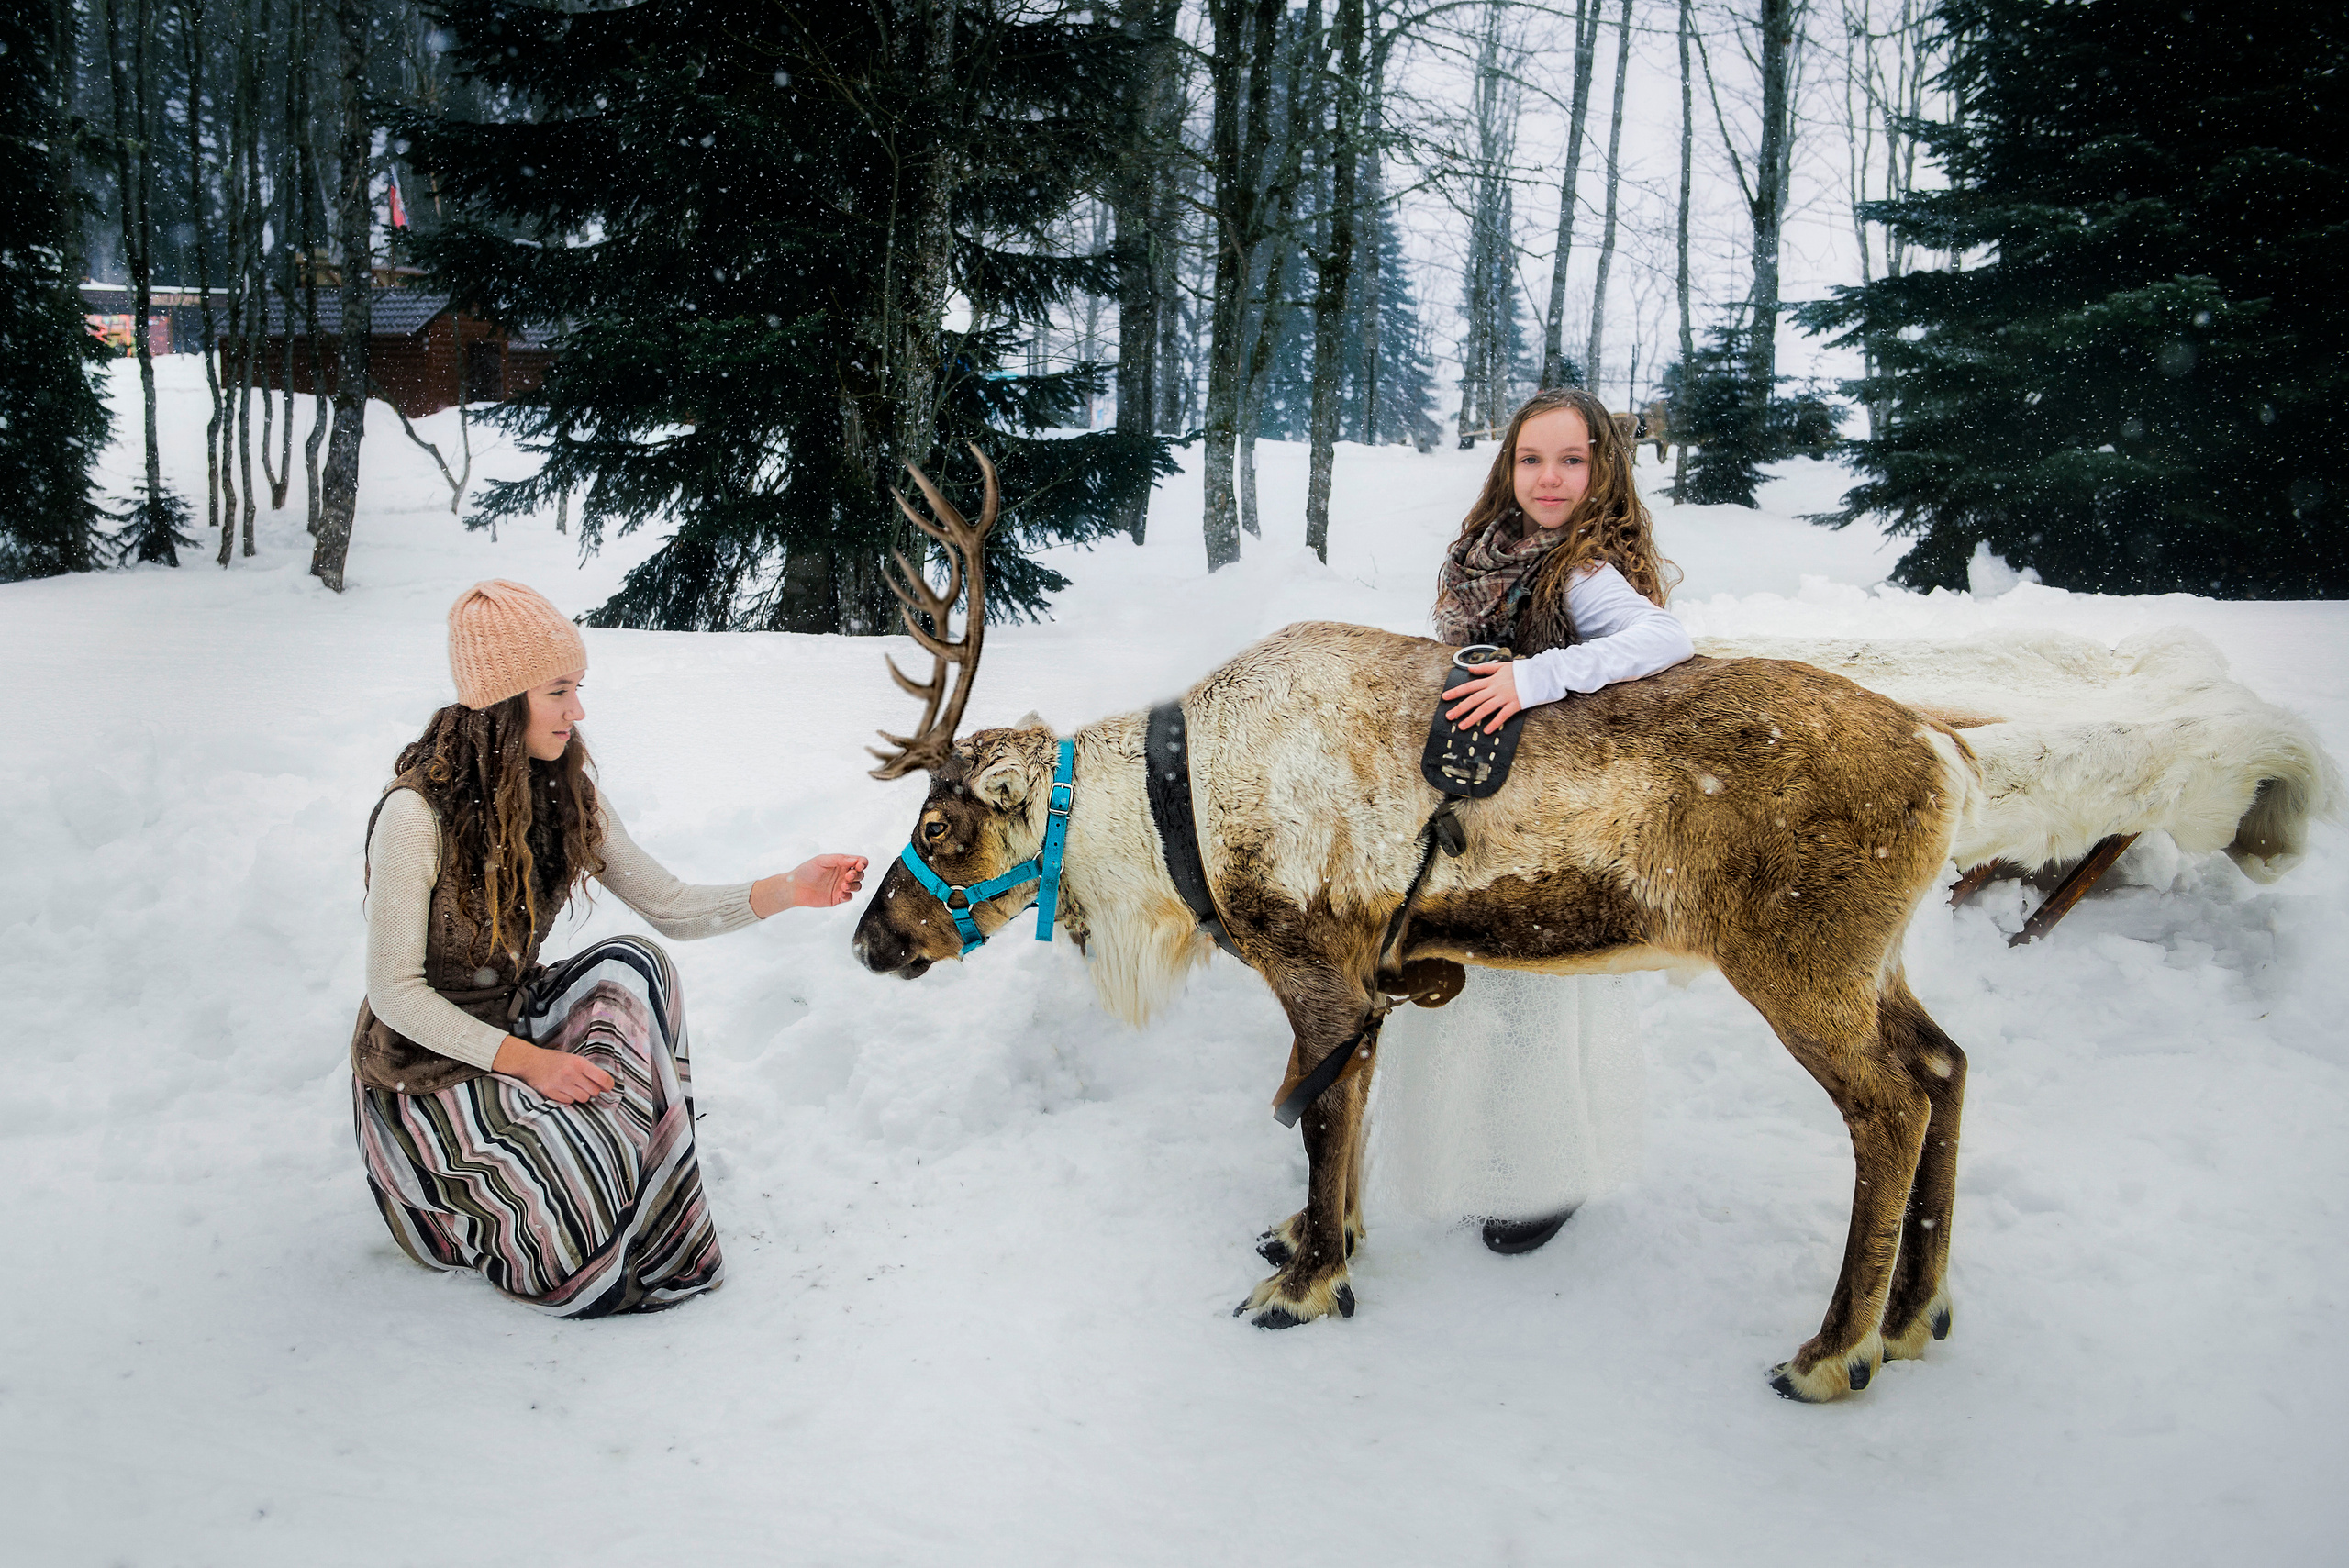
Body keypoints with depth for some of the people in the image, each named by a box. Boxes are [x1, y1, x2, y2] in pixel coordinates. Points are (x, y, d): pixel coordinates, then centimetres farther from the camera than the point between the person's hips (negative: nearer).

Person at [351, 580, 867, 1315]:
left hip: (515, 1014, 7)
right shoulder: (416, 814, -25)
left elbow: (668, 905, -4)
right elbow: (394, 991, -20)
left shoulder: (565, 791, -3)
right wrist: (529, 1061, -25)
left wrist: (790, 890, -19)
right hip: (427, 1061, -7)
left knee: (631, 969, -23)